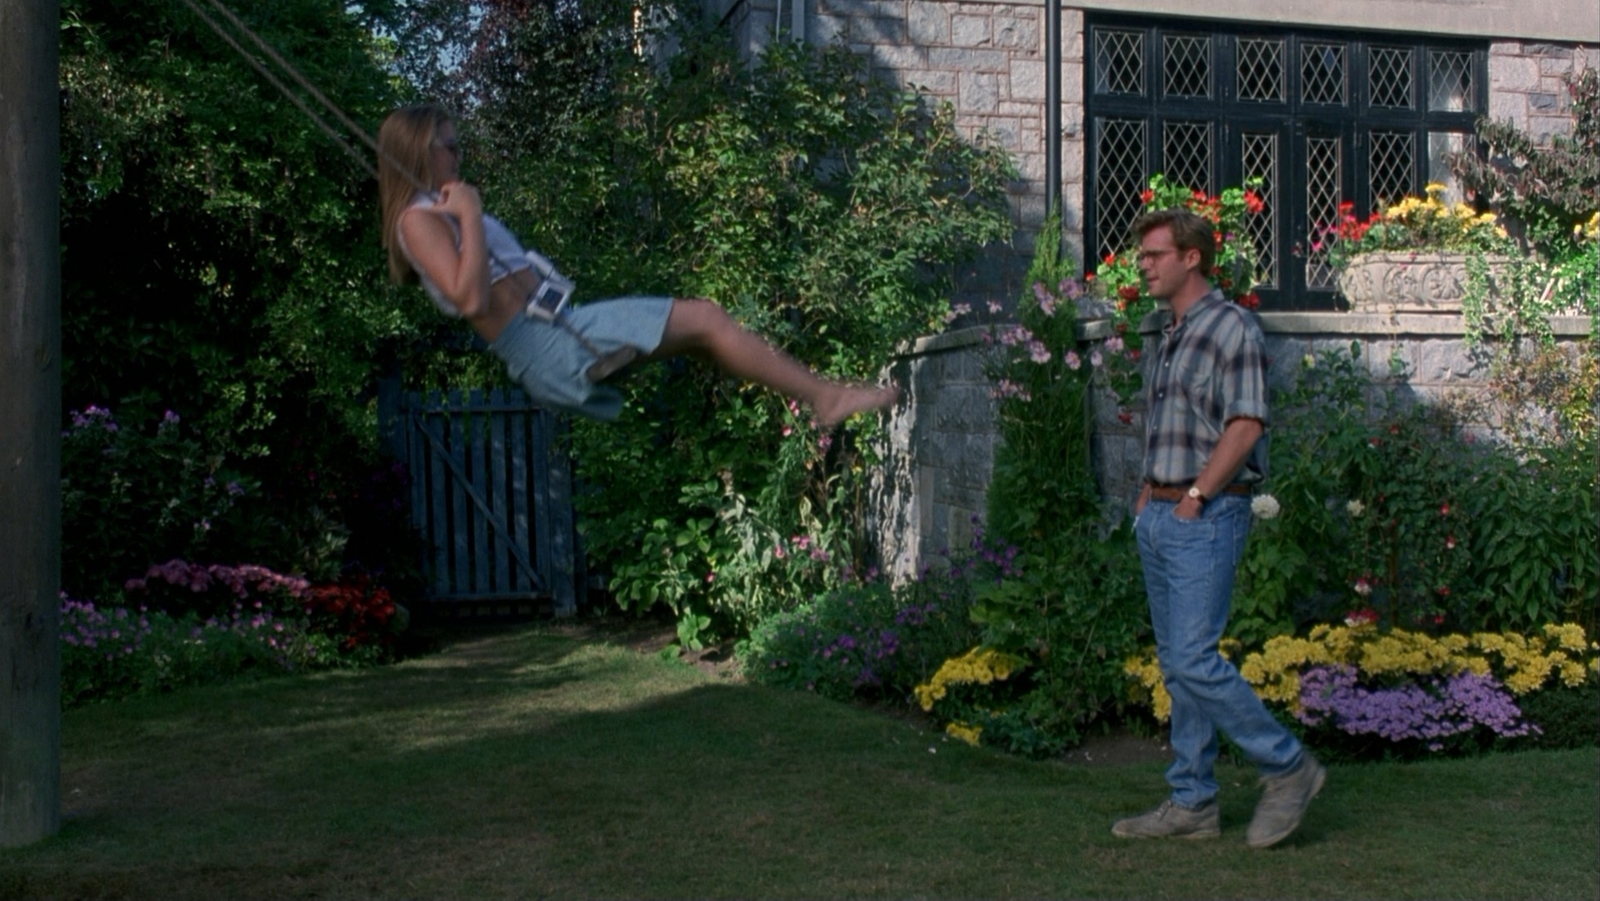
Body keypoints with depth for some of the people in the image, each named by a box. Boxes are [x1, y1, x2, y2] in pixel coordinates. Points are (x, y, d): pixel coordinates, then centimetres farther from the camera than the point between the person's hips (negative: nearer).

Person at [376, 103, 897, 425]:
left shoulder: (441, 215, 23)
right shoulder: (420, 219, -7)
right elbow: (472, 299, -22)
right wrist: (472, 217, -16)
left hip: (554, 332, 10)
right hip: (546, 346, -10)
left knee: (702, 323, 6)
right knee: (704, 318, -11)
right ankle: (825, 396, -7)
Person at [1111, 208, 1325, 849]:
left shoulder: (1231, 327, -9)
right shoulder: (1168, 338, 18)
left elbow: (1246, 424, -17)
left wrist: (1194, 496, -17)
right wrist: (1147, 494, 11)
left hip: (1207, 517, -9)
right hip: (1159, 518, 9)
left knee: (1193, 660, -13)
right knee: (1177, 664, 9)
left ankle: (1287, 768, 3)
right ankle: (1192, 804, 15)